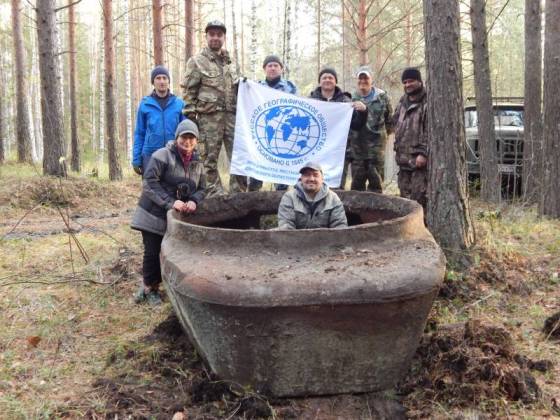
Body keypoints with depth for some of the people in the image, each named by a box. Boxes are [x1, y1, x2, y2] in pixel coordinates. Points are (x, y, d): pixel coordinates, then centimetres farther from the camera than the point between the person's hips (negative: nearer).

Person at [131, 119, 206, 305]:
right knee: (152, 252, -1)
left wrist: (193, 201, -13)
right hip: (154, 214, -5)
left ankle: (152, 287, 25)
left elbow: (201, 189, 10)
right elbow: (150, 182, -19)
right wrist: (170, 202, -26)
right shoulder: (162, 156, -14)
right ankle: (149, 287, 19)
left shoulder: (197, 164, 7)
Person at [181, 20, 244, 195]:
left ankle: (238, 194, 8)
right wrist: (191, 117, -9)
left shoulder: (229, 61, 18)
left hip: (231, 115, 5)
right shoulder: (197, 61, 1)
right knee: (210, 159, 0)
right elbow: (188, 91, -3)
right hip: (209, 117, -5)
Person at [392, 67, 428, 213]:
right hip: (404, 158, 8)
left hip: (419, 158, -8)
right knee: (405, 195, 15)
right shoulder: (402, 102, 17)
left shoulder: (428, 102, -9)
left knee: (419, 196, -11)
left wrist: (424, 153, -21)